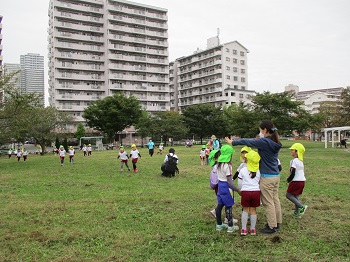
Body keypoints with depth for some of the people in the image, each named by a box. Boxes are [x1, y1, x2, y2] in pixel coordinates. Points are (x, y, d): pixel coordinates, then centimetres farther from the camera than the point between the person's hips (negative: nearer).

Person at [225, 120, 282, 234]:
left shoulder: (264, 142, -18)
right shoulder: (275, 142, 6)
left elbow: (247, 142, -9)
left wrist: (232, 142, 2)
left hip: (267, 177, -8)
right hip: (276, 175, 8)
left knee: (268, 202, 2)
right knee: (275, 200, 17)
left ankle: (272, 227, 10)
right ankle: (278, 223, 28)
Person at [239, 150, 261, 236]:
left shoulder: (243, 170, -4)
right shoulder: (258, 171, 2)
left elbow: (240, 182, 0)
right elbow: (259, 182, 9)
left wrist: (240, 190, 14)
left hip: (245, 191, -1)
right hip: (256, 191, 2)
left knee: (245, 210, 9)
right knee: (253, 210, 10)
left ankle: (243, 229, 12)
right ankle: (252, 229, 17)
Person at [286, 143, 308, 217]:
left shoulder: (294, 161, -15)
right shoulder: (301, 161, 11)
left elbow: (292, 173, -18)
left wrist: (288, 180, -3)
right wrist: (290, 179, 16)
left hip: (296, 181, -8)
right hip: (302, 181, 8)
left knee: (288, 195, 0)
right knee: (296, 196, 16)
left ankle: (301, 206, -8)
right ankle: (297, 212, 17)